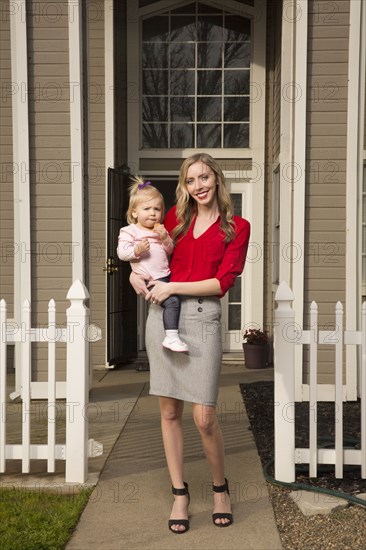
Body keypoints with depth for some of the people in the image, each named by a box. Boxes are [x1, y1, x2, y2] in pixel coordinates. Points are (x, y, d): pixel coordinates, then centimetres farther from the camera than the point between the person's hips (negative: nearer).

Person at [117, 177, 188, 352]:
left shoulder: (160, 230, 17)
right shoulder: (129, 231, -2)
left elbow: (170, 251, 16)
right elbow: (121, 252, -9)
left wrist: (165, 238, -3)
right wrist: (137, 250, -27)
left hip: (165, 276, 8)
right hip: (150, 280, -8)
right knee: (172, 301, -24)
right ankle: (171, 337, -22)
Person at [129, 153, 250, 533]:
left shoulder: (237, 227, 3)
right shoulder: (176, 217, 12)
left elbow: (223, 282, -5)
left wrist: (172, 287, -9)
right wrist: (135, 272, 6)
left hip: (202, 318, -3)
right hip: (162, 314, 3)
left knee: (204, 417, -5)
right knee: (169, 410, 6)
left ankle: (220, 488, 22)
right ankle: (179, 494, 21)